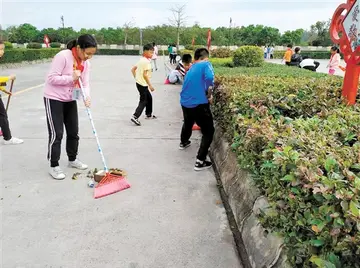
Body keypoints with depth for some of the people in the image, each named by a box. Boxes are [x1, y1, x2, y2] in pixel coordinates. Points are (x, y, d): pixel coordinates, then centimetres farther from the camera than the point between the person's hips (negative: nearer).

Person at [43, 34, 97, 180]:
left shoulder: (85, 63, 0)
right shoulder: (62, 56, -21)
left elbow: (85, 83, -3)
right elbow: (51, 78, -22)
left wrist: (87, 97, -21)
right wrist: (71, 78, -26)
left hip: (71, 100, 7)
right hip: (54, 99, -7)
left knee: (74, 132, 13)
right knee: (56, 134, -5)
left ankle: (72, 159, 31)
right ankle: (54, 166, 8)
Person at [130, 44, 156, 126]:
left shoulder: (141, 60, 11)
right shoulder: (146, 61, -18)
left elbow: (133, 69, 15)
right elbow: (145, 74, -23)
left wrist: (136, 78, 16)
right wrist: (150, 85, -18)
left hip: (139, 83, 10)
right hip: (143, 84, -10)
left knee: (149, 98, 21)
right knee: (143, 101, -5)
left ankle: (149, 114, 32)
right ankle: (135, 117, -11)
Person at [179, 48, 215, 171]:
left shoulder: (191, 69, 17)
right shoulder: (206, 64, -5)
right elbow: (209, 79, -24)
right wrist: (209, 95, -10)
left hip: (185, 103, 8)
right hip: (199, 104, -8)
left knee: (188, 123, 34)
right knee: (208, 131, 4)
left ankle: (183, 142, 60)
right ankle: (200, 161, -1)